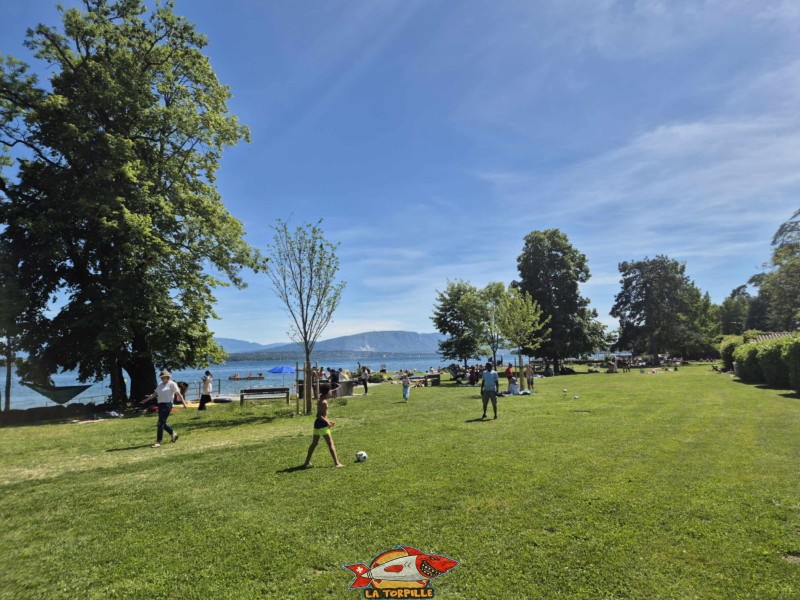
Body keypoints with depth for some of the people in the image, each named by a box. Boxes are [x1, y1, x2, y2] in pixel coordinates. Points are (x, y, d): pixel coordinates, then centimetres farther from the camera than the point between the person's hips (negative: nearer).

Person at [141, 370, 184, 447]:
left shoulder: (172, 384, -6)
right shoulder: (160, 385, 15)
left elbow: (179, 394, -5)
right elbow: (154, 394, 14)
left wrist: (184, 403, -5)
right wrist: (146, 400, 5)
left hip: (167, 405, -8)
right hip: (160, 405, 8)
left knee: (160, 423, -11)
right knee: (162, 423, 11)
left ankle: (158, 442, -7)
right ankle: (173, 434, 32)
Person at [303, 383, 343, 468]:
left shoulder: (321, 400, 12)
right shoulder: (324, 402, -18)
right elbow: (319, 415, -24)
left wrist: (328, 421, 17)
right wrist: (327, 422, -19)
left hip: (317, 423, 10)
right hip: (322, 424, -10)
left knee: (314, 443, 17)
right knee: (331, 444, -4)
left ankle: (307, 462, 22)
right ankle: (336, 463, -2)